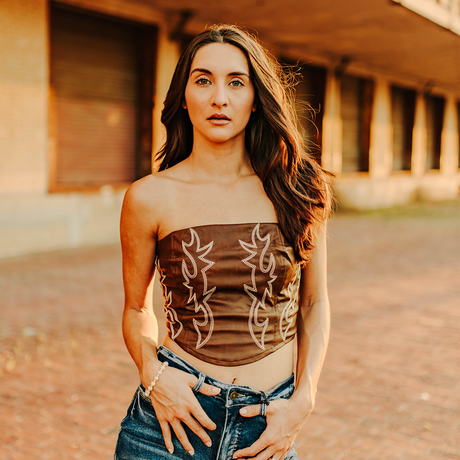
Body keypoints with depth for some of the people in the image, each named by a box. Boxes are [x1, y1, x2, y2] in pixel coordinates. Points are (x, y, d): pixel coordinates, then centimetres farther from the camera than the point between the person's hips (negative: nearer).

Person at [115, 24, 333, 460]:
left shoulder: (296, 189, -3)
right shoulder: (149, 198, -7)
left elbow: (314, 303, 5)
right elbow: (137, 308, 5)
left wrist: (302, 402, -4)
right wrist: (152, 373, -12)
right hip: (177, 409, -1)